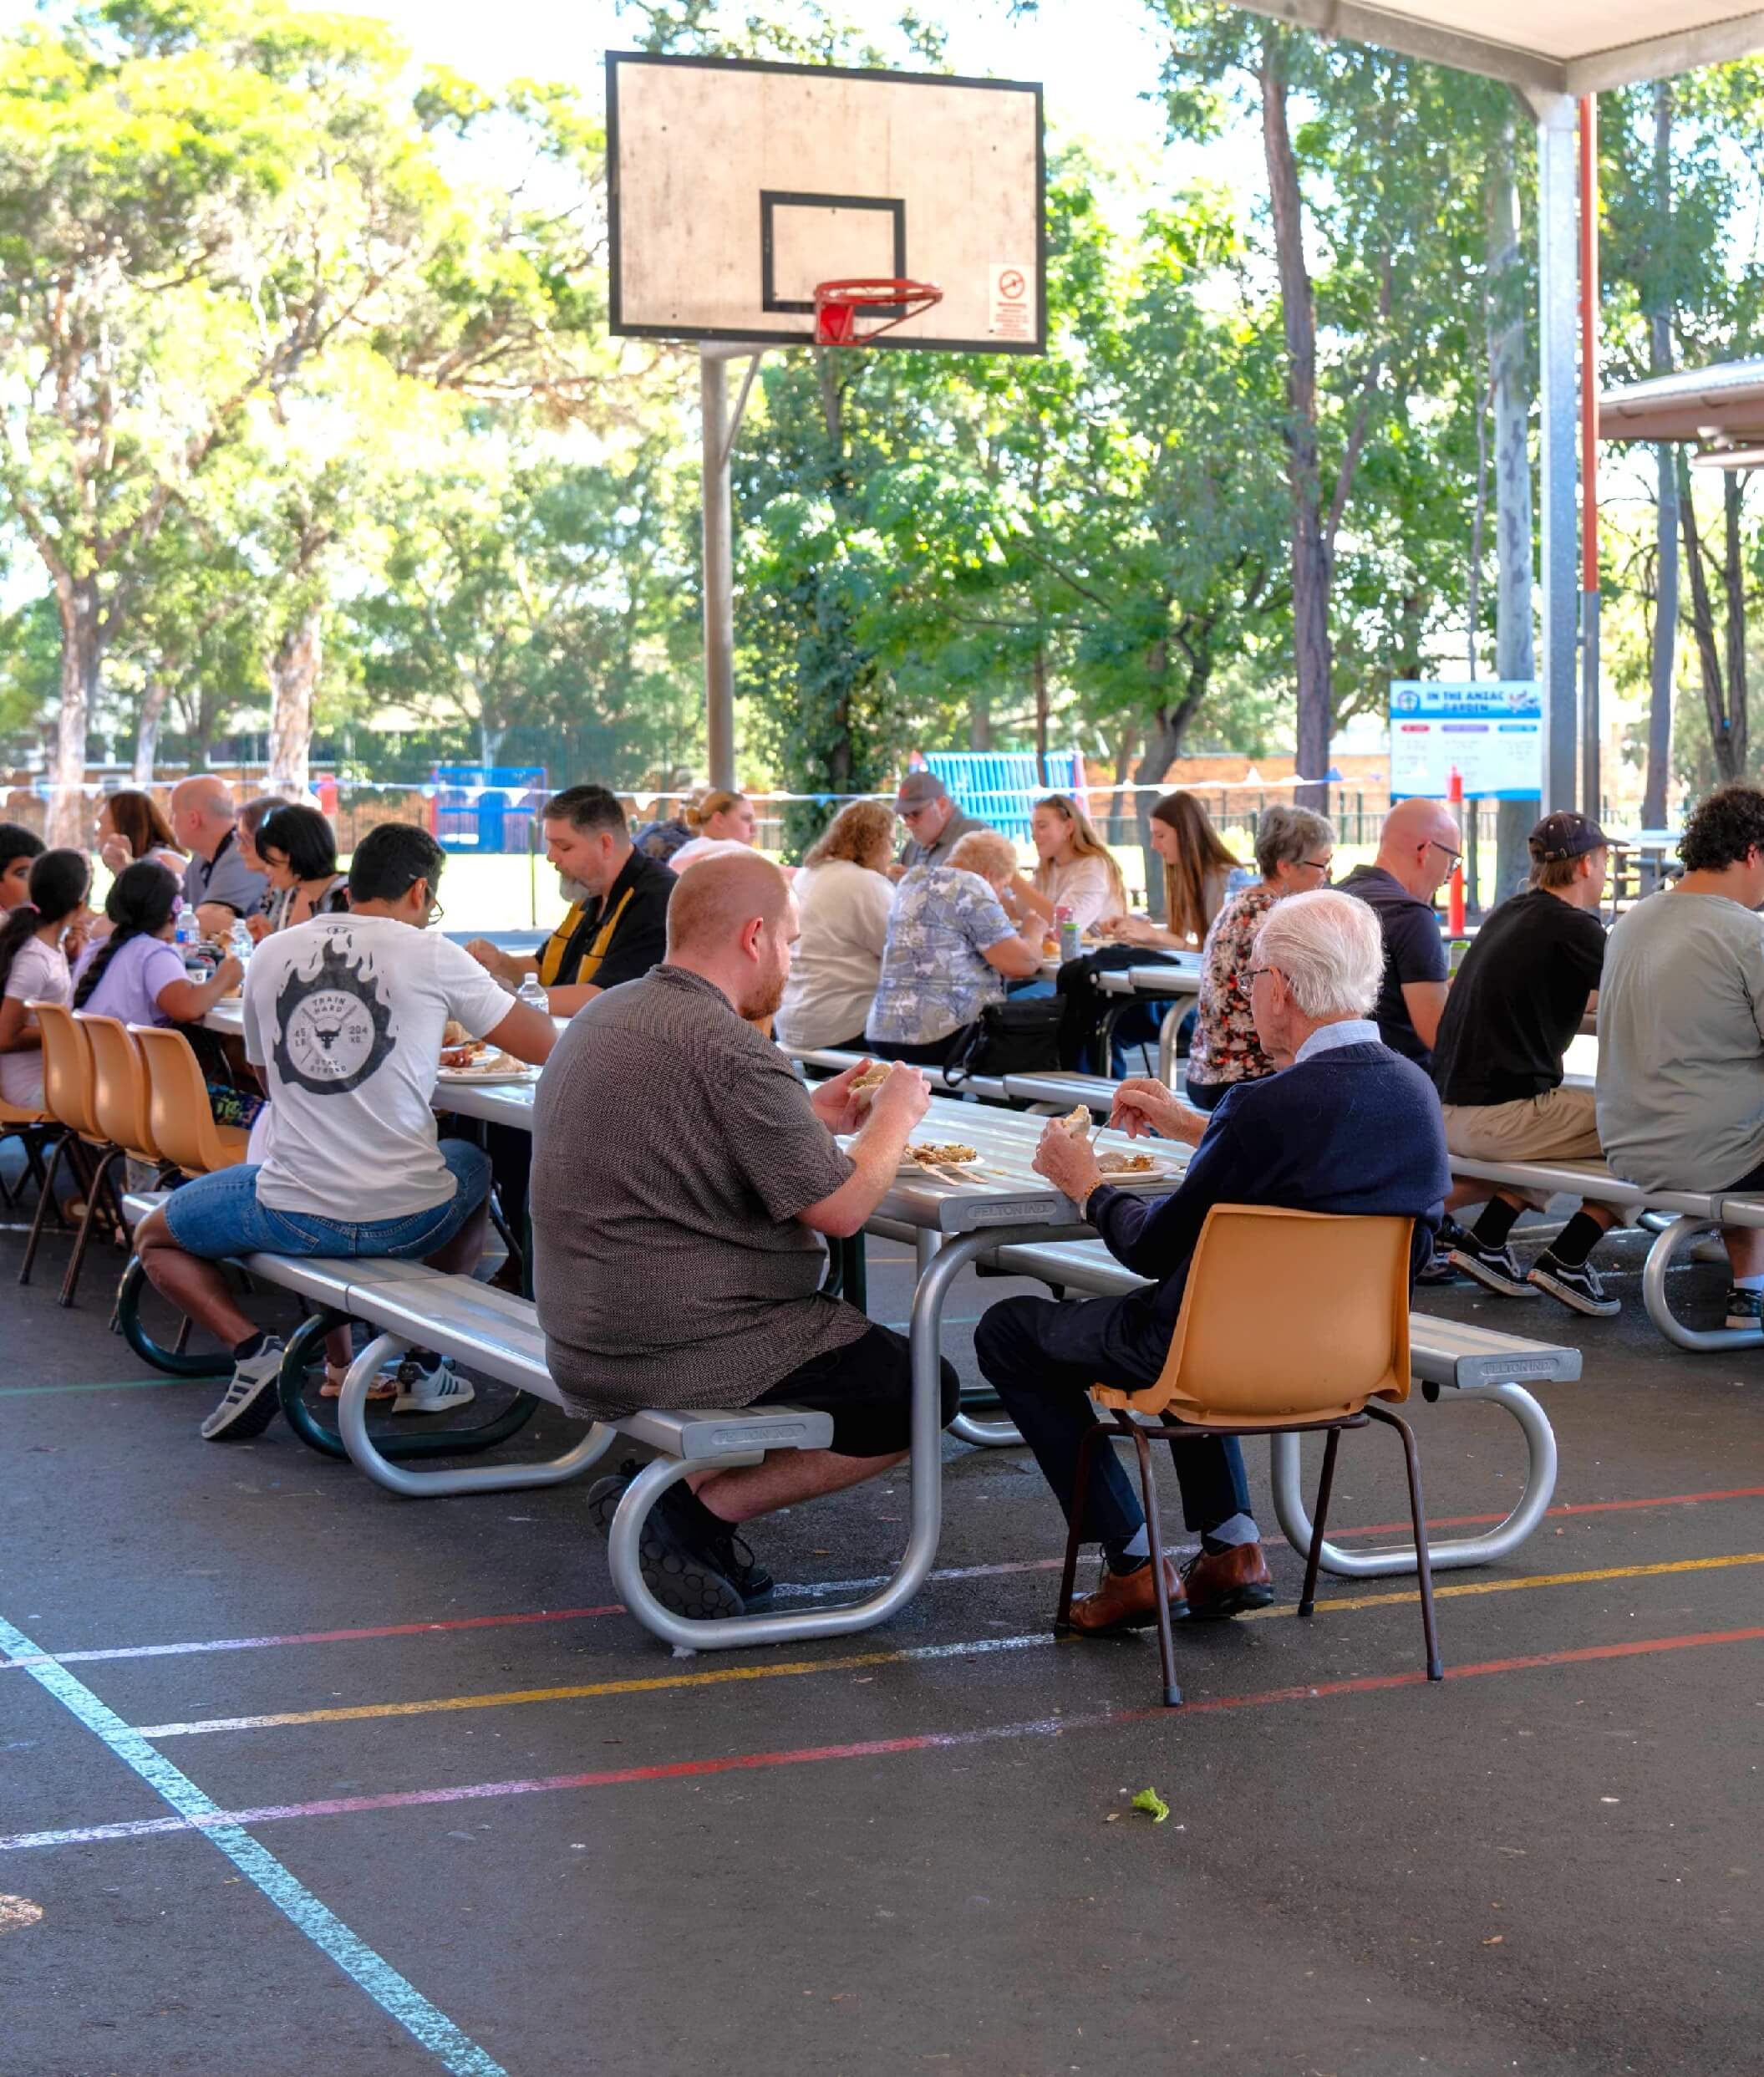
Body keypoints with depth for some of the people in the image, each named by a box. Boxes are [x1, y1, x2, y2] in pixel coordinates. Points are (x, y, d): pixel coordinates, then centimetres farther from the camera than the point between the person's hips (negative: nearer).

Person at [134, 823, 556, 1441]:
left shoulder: (271, 955, 6)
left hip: (294, 1218, 1)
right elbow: (544, 1046, 3)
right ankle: (425, 1363, 27)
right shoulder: (431, 955, -3)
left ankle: (252, 1350, 1)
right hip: (409, 1217, -1)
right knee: (472, 1163, 36)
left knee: (155, 1240, 27)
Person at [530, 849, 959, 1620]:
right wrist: (896, 1114, 1)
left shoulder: (603, 1016, 9)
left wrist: (812, 1115, 21)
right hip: (677, 1348, -9)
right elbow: (840, 1208, -18)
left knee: (836, 1328, 28)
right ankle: (694, 1509, -3)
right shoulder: (729, 1049, -20)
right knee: (924, 1388, 3)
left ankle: (697, 1505, 10)